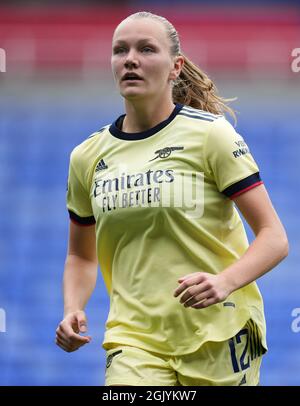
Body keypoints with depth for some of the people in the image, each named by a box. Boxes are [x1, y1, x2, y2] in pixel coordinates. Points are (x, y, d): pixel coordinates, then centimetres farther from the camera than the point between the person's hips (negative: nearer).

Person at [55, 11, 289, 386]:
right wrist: (72, 311, 1)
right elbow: (81, 256, 21)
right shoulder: (87, 157, 8)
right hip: (135, 339, 2)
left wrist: (224, 282, -24)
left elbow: (274, 239, -6)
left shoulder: (210, 133, -5)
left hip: (219, 338, -2)